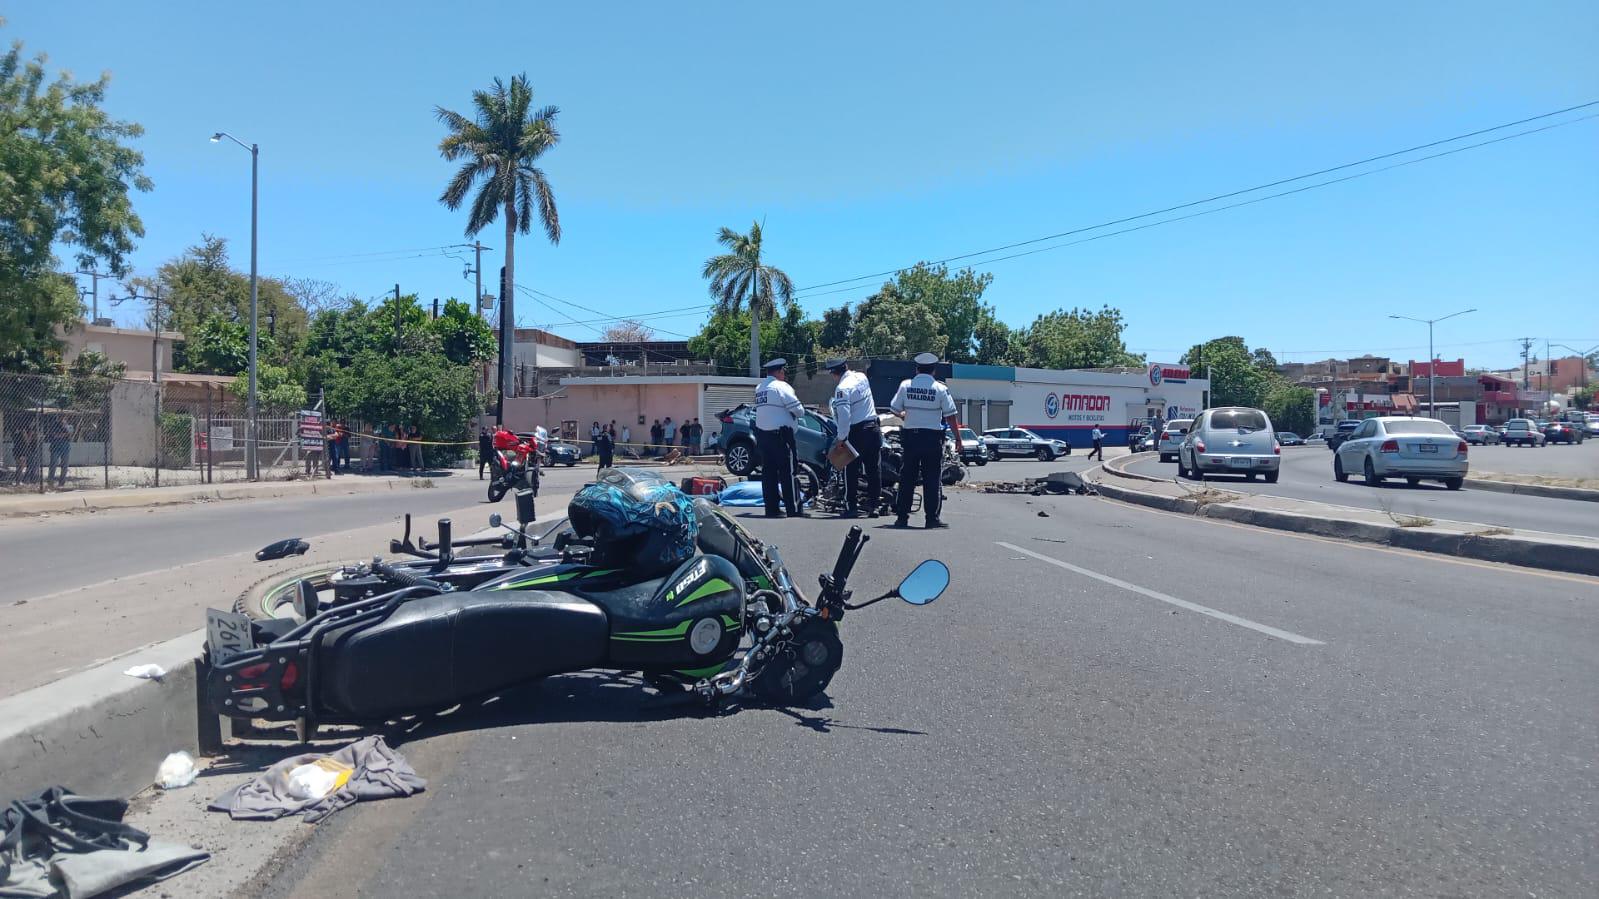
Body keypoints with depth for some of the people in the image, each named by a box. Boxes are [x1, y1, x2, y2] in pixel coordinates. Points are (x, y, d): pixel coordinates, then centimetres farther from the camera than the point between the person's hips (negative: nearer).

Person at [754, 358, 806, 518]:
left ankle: (771, 508, 12)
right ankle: (793, 509, -1)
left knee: (768, 472, 10)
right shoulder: (781, 387, -12)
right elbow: (798, 409, -12)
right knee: (788, 472, -3)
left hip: (762, 434, 8)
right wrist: (798, 411, 8)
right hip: (780, 434, -7)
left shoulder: (759, 388, 12)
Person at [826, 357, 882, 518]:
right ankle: (873, 505, 13)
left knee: (851, 470, 4)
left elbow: (844, 416, -22)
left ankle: (851, 507, 7)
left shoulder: (842, 388, -17)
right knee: (873, 469, 10)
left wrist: (841, 438, -15)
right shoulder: (862, 377, 5)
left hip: (856, 432, -7)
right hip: (873, 428, 7)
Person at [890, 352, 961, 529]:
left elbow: (895, 410, 5)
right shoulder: (940, 388, -5)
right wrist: (957, 437, 5)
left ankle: (902, 517, 11)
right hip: (932, 437, -2)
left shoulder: (905, 385, -1)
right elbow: (950, 415, -4)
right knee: (932, 478, 3)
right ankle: (932, 517, 1)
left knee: (907, 477, 9)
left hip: (910, 436, 2)